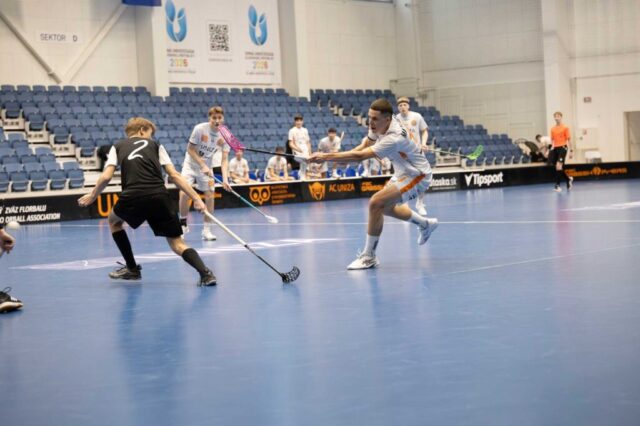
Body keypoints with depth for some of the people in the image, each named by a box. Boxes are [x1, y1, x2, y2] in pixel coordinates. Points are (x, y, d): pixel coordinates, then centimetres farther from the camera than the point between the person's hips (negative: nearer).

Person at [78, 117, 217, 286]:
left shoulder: (118, 146, 23)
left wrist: (93, 195, 28)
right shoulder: (155, 145, 23)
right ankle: (205, 273, -20)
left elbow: (106, 177, 10)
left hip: (133, 196, 0)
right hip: (159, 196, 0)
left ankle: (132, 268, 32)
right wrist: (196, 198, 9)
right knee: (177, 243, 7)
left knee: (114, 220, 33)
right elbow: (174, 175, 11)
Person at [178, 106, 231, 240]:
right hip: (191, 164, -3)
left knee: (210, 196, -7)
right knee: (184, 193, -17)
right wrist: (203, 165, -24)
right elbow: (190, 149, -16)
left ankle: (207, 230, 4)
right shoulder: (200, 129, -22)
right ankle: (183, 224, 3)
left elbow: (224, 159, -14)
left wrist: (225, 179, -27)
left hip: (207, 167, 3)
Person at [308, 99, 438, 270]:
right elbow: (363, 147, 1)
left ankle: (369, 257, -12)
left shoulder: (394, 138, -37)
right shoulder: (380, 125, -11)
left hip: (416, 176, -10)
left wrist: (326, 156, -40)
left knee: (376, 203, -23)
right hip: (403, 172, 10)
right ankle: (425, 224, 48)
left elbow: (360, 156, -40)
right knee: (385, 207, 26)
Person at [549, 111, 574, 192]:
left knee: (559, 166, -18)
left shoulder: (565, 128, -3)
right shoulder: (552, 129, 10)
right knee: (560, 168, 8)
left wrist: (570, 151, -4)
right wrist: (552, 148, 7)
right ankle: (569, 179, 32)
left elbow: (569, 139, -2)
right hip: (555, 148, 6)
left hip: (562, 148, -6)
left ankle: (557, 185, -16)